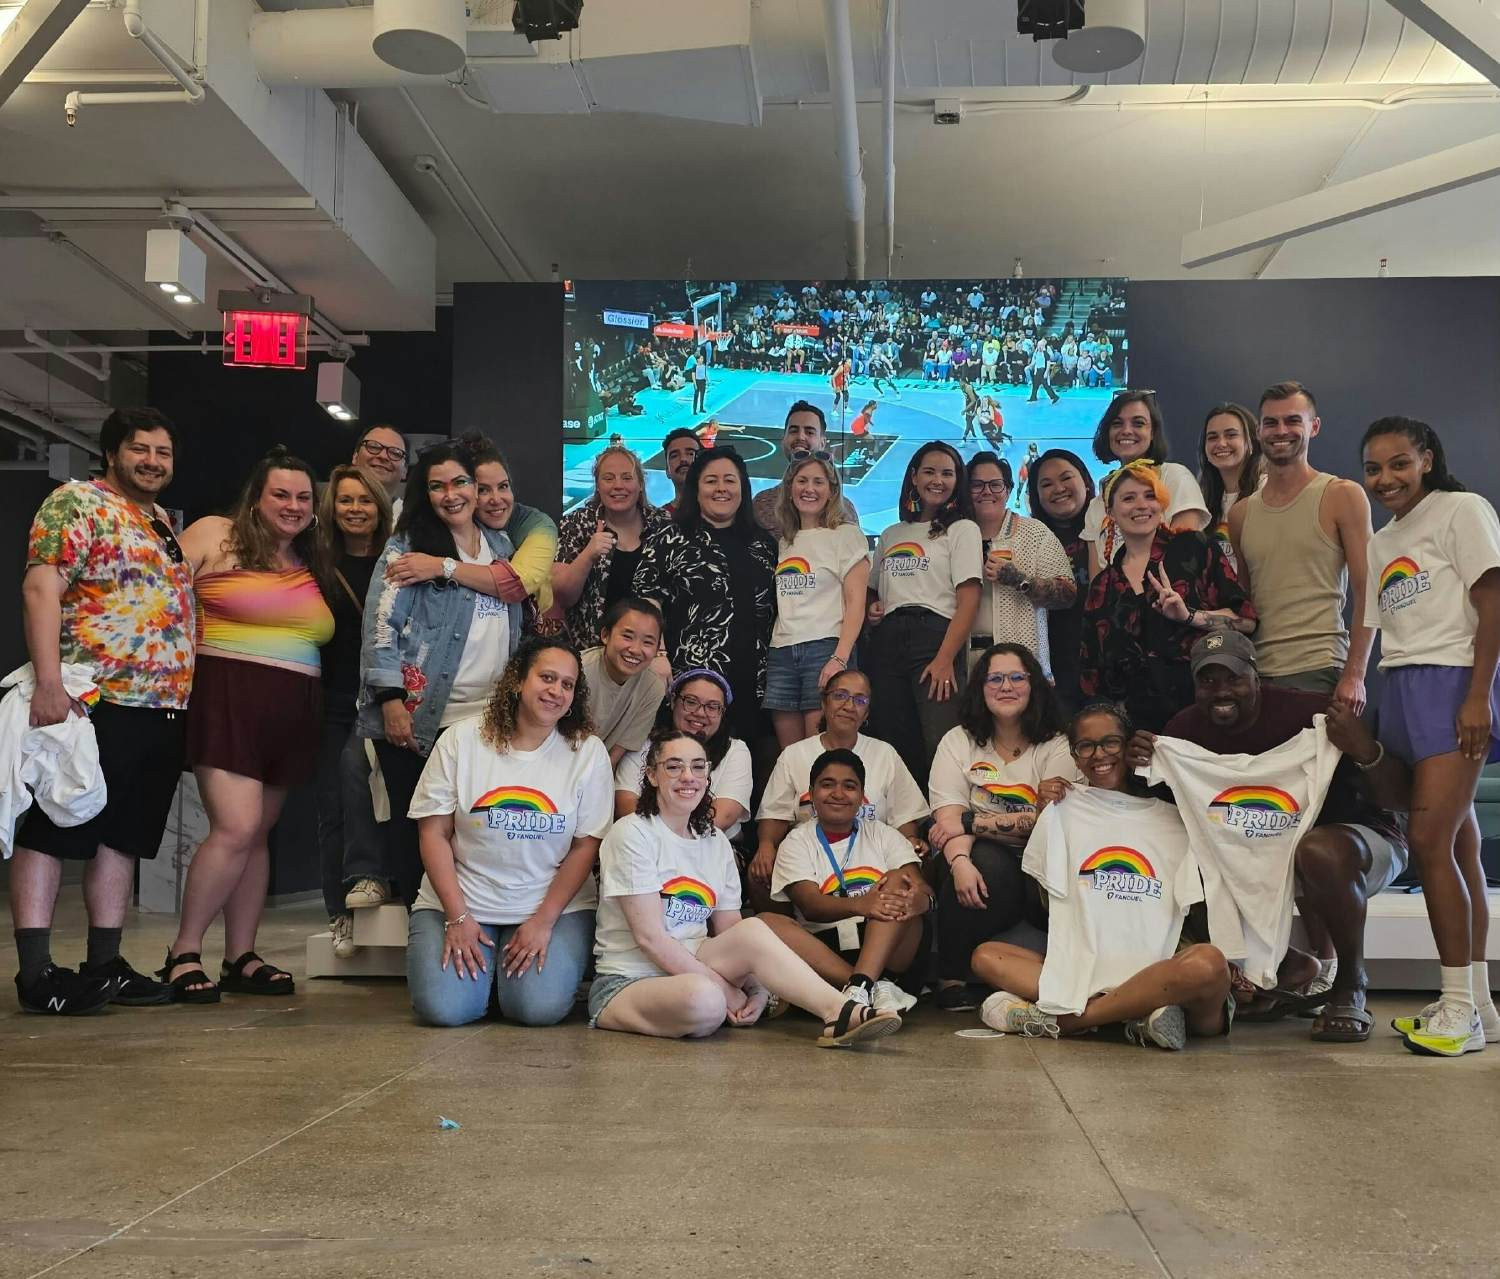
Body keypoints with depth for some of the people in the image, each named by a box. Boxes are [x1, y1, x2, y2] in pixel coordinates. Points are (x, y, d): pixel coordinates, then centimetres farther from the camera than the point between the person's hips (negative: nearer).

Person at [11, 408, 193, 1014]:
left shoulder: (166, 525, 21)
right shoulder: (77, 502, -3)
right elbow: (41, 588, -13)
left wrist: (179, 696, 17)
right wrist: (48, 681, -24)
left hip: (163, 708, 8)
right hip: (95, 703, -8)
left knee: (123, 835, 10)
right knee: (53, 831, -4)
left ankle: (104, 965, 16)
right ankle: (36, 972, -2)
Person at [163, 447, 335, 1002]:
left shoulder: (313, 565, 17)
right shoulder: (214, 536, 1)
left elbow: (321, 638, 24)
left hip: (292, 714, 6)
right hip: (229, 699, -6)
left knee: (256, 834, 9)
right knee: (235, 828, -15)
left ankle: (241, 957, 16)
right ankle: (184, 952, 0)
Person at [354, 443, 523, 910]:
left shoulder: (500, 545, 16)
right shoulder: (409, 545, 0)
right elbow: (381, 623, -8)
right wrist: (391, 700, -15)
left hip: (487, 715, 4)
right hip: (418, 713, -4)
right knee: (414, 822, 2)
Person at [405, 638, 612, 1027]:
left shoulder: (588, 751, -1)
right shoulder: (461, 739, -1)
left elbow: (586, 846, -3)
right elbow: (433, 833, -3)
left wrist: (543, 921, -11)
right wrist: (458, 918, -11)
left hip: (554, 905, 0)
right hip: (460, 902, 0)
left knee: (541, 1007, -22)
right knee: (442, 1007, -20)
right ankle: (479, 962, 13)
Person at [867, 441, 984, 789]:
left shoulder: (962, 529, 7)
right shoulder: (892, 534, 23)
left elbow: (968, 600, -4)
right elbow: (873, 590, 30)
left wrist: (946, 659, -16)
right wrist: (871, 608, 4)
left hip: (935, 636, -5)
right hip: (887, 641, 5)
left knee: (940, 746, -16)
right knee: (893, 744, 2)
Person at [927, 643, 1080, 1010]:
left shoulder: (1057, 747, 4)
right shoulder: (958, 742, 9)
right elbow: (949, 817, -5)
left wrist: (972, 823, -13)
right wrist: (960, 861, -26)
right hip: (984, 859, 1)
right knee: (990, 867, -34)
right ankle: (952, 978, -19)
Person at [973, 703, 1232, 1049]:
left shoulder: (1171, 819, 13)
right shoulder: (1063, 810, 16)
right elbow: (1048, 901, 16)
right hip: (1078, 971, 2)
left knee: (1208, 962, -34)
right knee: (986, 956, -16)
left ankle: (1060, 1018, -24)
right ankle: (1140, 1012, -27)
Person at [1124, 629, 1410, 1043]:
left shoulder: (1309, 713, -23)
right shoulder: (1187, 728, -7)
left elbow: (1397, 798, -20)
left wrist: (1365, 751, -40)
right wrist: (1139, 768, -21)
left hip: (1361, 836, -6)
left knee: (1319, 852, -39)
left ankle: (1350, 987, -13)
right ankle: (1294, 969, 3)